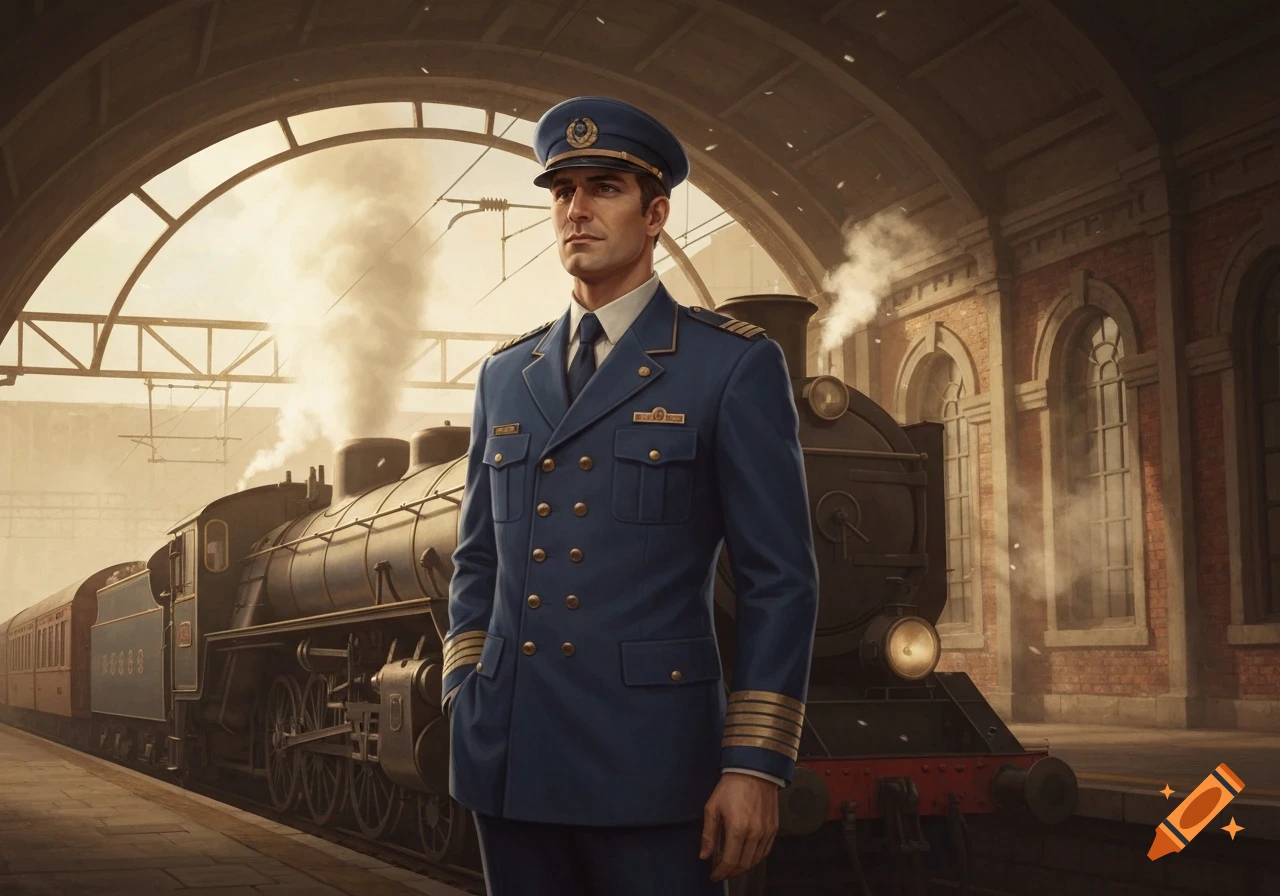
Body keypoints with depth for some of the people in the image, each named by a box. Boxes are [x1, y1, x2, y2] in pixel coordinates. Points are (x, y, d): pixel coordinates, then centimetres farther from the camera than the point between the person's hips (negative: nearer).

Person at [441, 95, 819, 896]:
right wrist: (465, 699, 9)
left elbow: (780, 581, -5)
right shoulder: (505, 376, 13)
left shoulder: (736, 365, -2)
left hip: (649, 759, -4)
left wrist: (756, 766, -10)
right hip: (508, 760, 5)